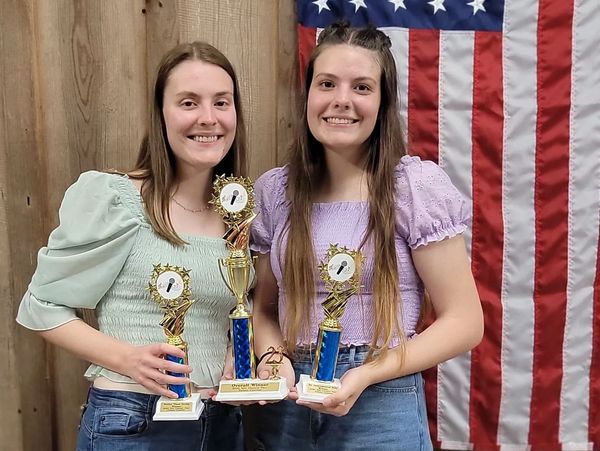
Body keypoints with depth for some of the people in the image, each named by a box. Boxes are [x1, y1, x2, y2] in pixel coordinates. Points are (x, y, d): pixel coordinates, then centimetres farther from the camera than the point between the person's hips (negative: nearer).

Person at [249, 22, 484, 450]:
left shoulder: (417, 185, -11)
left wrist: (366, 375, -18)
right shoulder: (273, 191, 1)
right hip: (286, 407, 4)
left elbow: (464, 321, -9)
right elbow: (265, 307, 9)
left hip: (382, 407, -3)